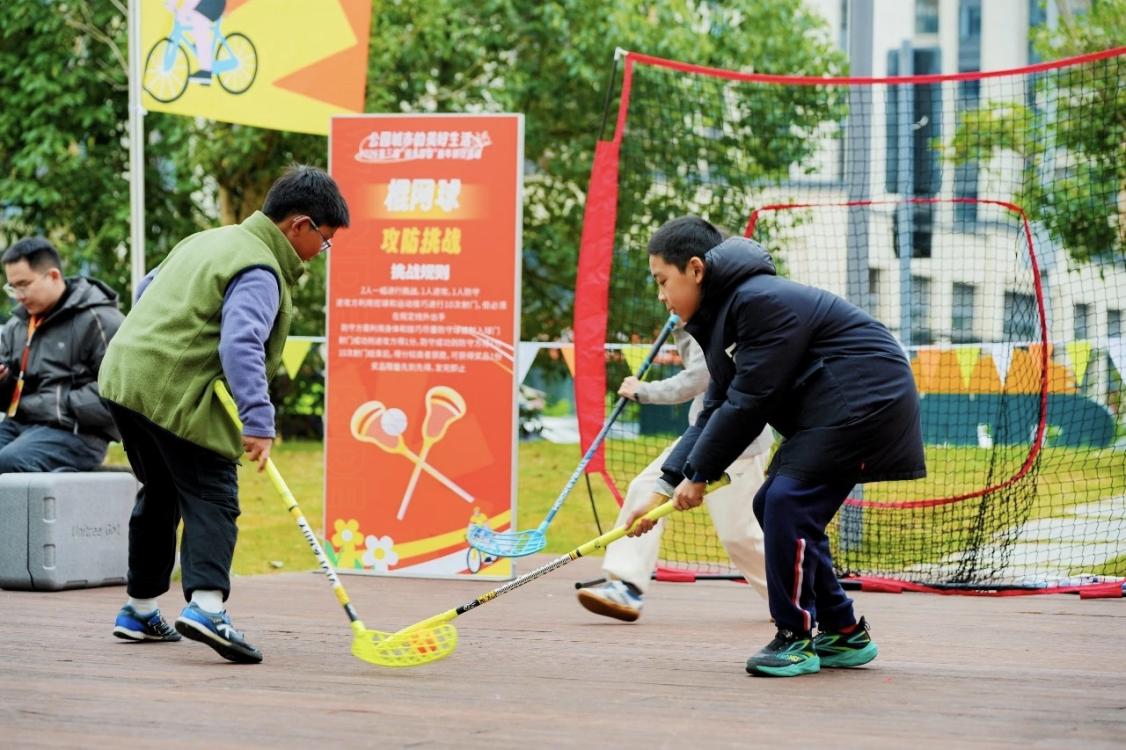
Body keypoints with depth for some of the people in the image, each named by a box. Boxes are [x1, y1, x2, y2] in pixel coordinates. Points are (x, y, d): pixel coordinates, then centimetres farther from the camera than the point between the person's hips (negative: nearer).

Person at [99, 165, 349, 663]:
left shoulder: (212, 240, 18)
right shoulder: (260, 272, -13)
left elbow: (147, 290, 31)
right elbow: (241, 345, -26)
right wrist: (259, 421, -30)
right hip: (176, 396, -10)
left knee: (161, 493, 21)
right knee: (212, 498, -9)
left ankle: (139, 611, 30)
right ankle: (205, 604, -27)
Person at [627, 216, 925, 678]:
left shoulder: (762, 301, -21)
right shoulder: (723, 314, 12)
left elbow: (747, 405, -20)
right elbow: (715, 411, 11)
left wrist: (699, 475, -11)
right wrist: (668, 486, 3)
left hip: (864, 400, -11)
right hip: (829, 410, 11)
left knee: (787, 501, -18)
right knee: (773, 506, 10)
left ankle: (795, 639, -9)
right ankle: (844, 635, 17)